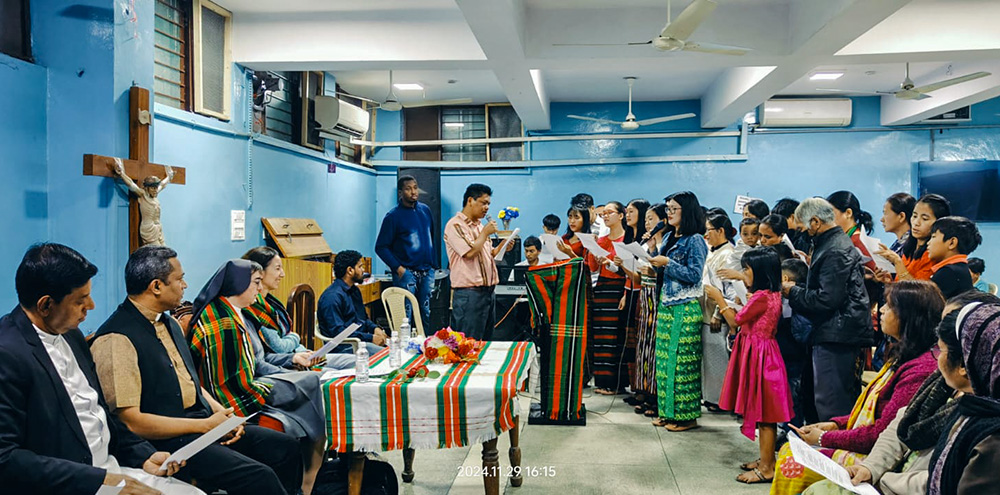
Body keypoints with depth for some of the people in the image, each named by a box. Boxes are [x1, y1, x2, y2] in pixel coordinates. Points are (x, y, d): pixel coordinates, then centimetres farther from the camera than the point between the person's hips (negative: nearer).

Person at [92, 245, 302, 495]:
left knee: (286, 448, 2)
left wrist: (223, 414, 2)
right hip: (167, 442, -9)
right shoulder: (116, 340, -16)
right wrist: (206, 425, -15)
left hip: (203, 423, 9)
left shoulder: (169, 324, 14)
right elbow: (129, 421, -20)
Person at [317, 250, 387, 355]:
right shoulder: (332, 296, -12)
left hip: (362, 339, 9)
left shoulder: (354, 290, 18)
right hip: (343, 346, -9)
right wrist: (371, 338, -19)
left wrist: (375, 328, 4)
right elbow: (338, 332, -19)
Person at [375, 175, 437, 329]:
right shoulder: (393, 215, -7)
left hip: (427, 272, 5)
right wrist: (398, 268, -14)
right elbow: (381, 247, -8)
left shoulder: (425, 210, 10)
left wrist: (433, 263, 13)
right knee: (405, 317, -4)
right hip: (406, 273, -5)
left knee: (427, 315, 11)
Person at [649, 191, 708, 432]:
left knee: (682, 360, -4)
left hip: (686, 308, -8)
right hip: (666, 305, 8)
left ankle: (686, 415, 5)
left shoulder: (695, 240, -8)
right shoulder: (669, 239, 15)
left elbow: (694, 275, -15)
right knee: (664, 358, 9)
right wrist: (651, 261, 3)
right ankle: (668, 411, 18)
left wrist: (667, 263, -17)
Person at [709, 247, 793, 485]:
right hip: (760, 353, 10)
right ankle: (766, 459, 26)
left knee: (763, 413, -2)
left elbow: (735, 321, -11)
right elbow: (743, 321, 13)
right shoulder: (772, 294, 11)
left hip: (759, 355, -10)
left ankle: (767, 468, 5)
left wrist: (719, 298, 0)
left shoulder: (762, 296, -19)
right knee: (763, 411, 16)